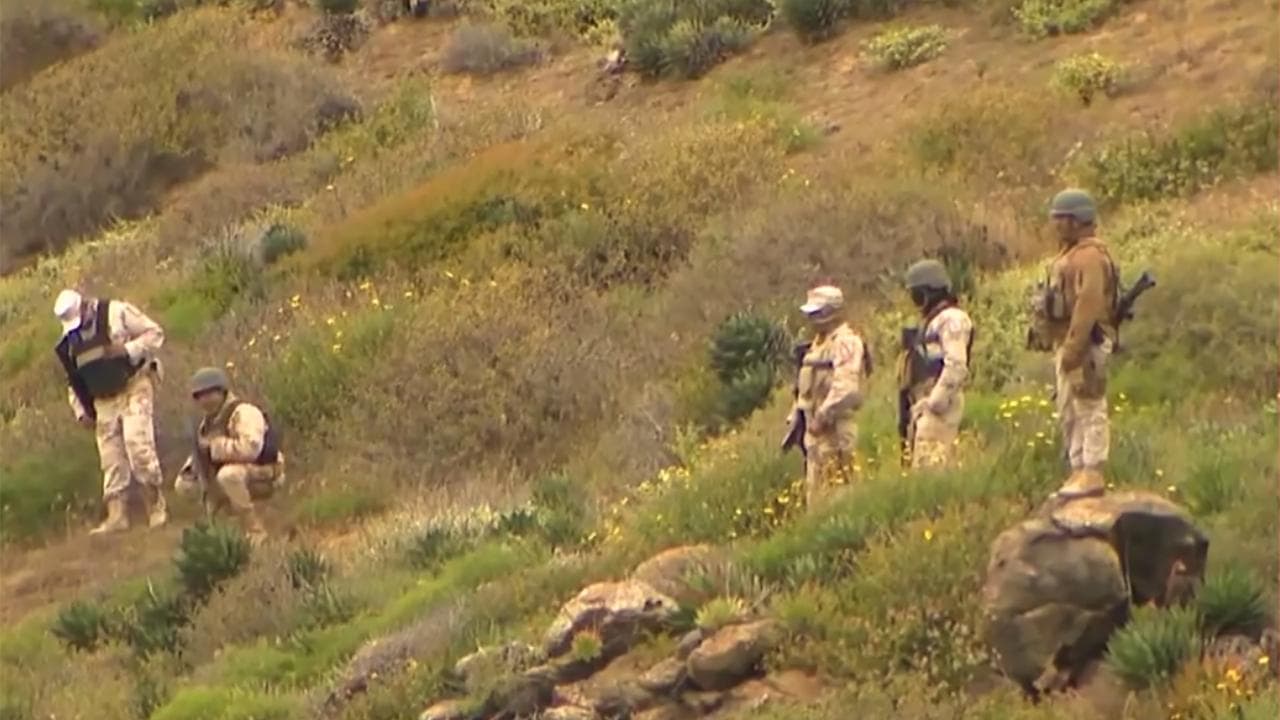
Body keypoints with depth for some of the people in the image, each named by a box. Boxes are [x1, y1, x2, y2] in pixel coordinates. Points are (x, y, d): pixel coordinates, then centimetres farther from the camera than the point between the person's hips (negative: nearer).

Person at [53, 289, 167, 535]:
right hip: (104, 402, 6)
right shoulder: (70, 340, 11)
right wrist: (81, 411, 8)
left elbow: (155, 334, -7)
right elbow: (73, 381, 19)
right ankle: (116, 517, -1)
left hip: (134, 389, -6)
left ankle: (156, 508, -10)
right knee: (111, 459, 0)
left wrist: (128, 350, -20)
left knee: (138, 446, -18)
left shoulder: (116, 313, -6)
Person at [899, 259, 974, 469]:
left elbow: (956, 365, -20)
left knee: (928, 467, -18)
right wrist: (919, 405, 16)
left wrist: (936, 401, -23)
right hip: (924, 405, 10)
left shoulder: (951, 319, -9)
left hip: (939, 406, -10)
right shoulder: (932, 320, 24)